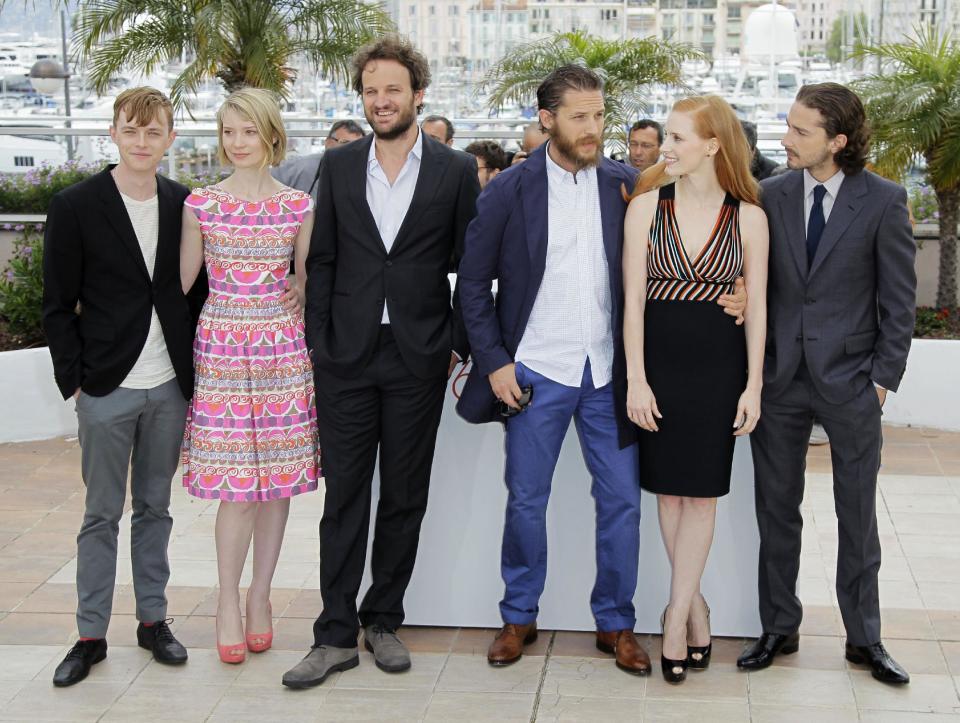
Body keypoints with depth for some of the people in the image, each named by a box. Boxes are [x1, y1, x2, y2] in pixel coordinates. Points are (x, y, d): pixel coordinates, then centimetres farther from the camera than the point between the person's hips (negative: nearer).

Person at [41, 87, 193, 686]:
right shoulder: (76, 206, -5)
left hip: (169, 388, 3)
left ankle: (153, 619, 24)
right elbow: (59, 305, -3)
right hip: (108, 389, -3)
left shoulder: (184, 204, 5)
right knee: (102, 514, 5)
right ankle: (91, 635, 15)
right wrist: (74, 380, -7)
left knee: (155, 508, 13)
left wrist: (193, 368, 4)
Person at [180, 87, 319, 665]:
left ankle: (260, 596, 20)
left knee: (279, 479, 5)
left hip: (283, 348, 1)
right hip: (221, 348, -1)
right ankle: (229, 602, 11)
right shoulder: (201, 203, 2)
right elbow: (182, 280, 7)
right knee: (237, 484, -4)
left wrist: (315, 348, 6)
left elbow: (307, 283, 9)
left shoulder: (299, 206, 4)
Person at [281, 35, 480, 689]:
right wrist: (317, 341, 0)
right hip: (347, 357, 1)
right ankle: (337, 636, 11)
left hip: (419, 358, -1)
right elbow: (322, 259, 7)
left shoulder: (456, 170, 1)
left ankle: (383, 620, 23)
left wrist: (457, 343, -2)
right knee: (344, 496, 4)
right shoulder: (339, 166, 6)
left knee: (405, 497, 9)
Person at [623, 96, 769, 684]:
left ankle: (677, 614, 10)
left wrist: (753, 385, -2)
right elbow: (633, 298, -2)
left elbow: (757, 306, 2)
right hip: (659, 357, 1)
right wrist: (636, 379, -7)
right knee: (668, 487, 6)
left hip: (718, 363, -1)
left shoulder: (748, 217, -1)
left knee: (701, 490, 2)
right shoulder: (647, 205, 0)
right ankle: (696, 607, 20)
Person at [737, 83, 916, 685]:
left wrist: (884, 376, -6)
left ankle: (865, 637, 23)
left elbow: (899, 298, -3)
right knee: (777, 509, 11)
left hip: (850, 382, -2)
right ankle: (780, 628, 25)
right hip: (780, 379, 2)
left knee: (858, 515, 9)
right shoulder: (772, 194, 1)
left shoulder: (884, 201, -7)